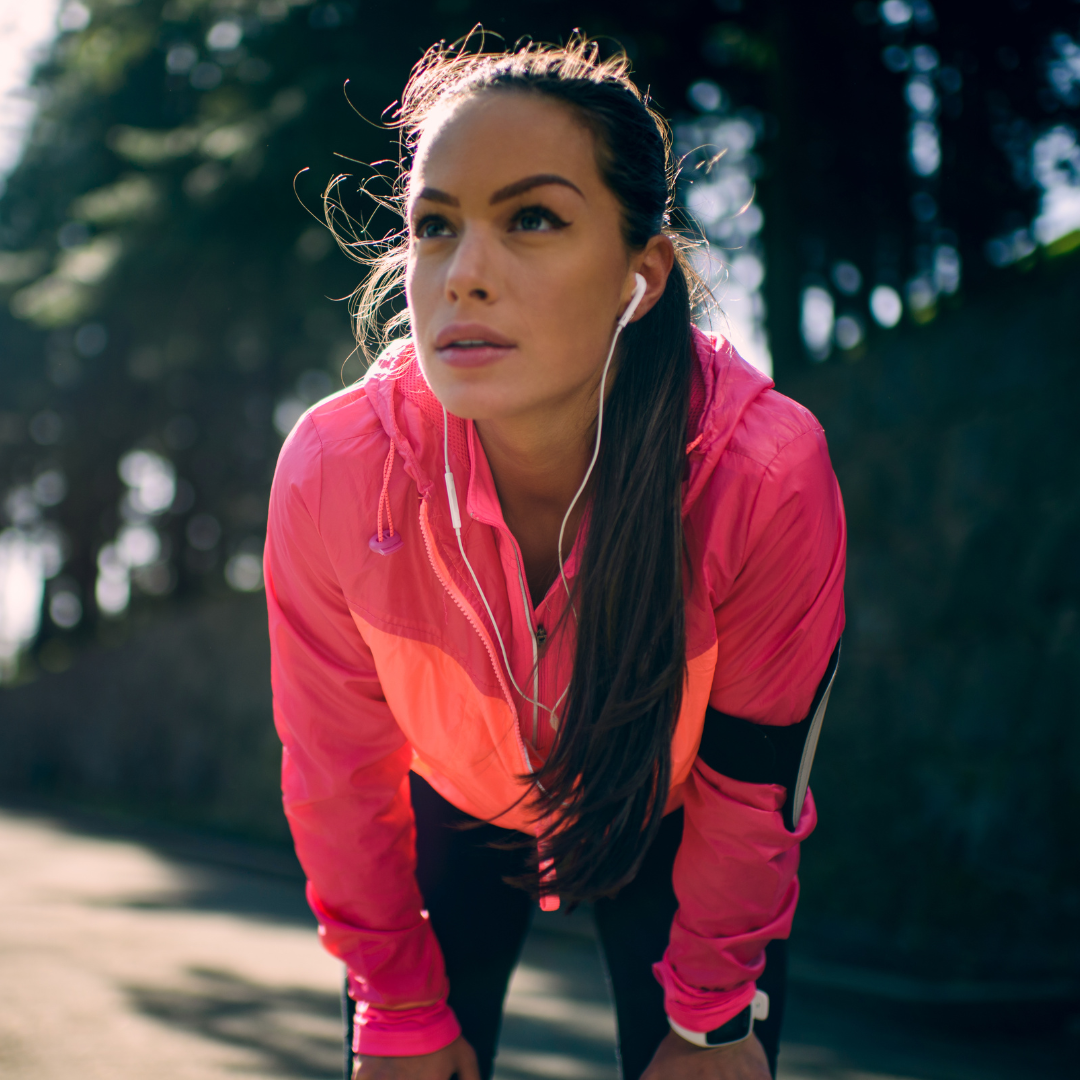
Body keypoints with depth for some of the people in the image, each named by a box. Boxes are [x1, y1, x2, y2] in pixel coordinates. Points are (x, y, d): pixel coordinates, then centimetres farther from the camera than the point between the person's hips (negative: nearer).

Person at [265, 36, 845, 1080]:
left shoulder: (766, 476, -35)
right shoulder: (331, 472, -31)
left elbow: (751, 775, -18)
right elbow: (338, 767, -14)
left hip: (665, 830, -1)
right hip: (455, 813, 1)